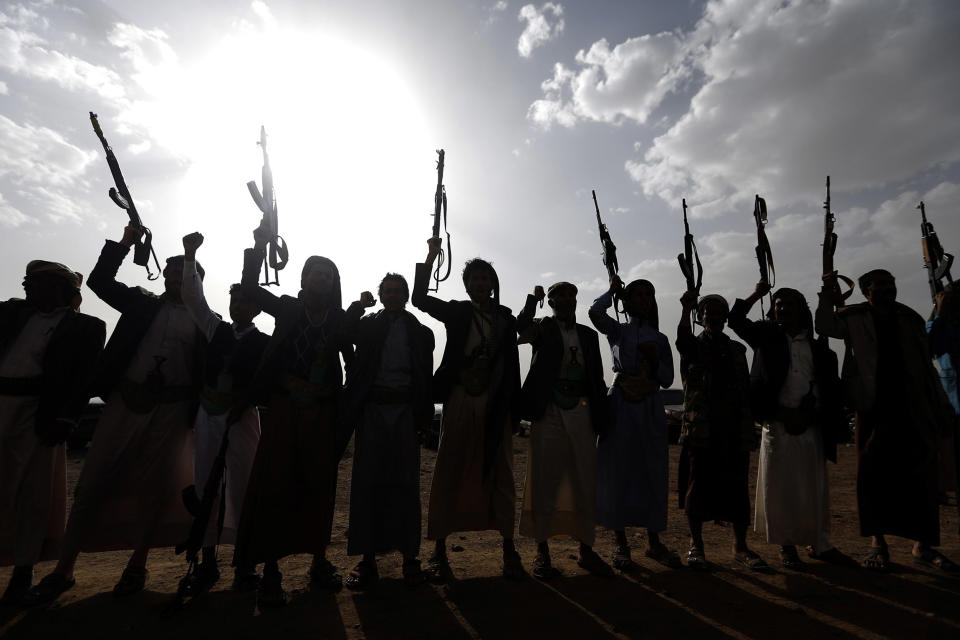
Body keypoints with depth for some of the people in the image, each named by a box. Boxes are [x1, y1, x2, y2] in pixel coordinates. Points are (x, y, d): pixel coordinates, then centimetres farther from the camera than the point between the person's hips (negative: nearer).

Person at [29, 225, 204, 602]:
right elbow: (99, 281, 8)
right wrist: (125, 243, 1)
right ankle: (64, 569, 15)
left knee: (153, 486, 5)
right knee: (92, 481, 3)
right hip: (126, 400, 2)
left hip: (171, 410, -2)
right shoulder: (143, 303, 14)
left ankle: (137, 565, 18)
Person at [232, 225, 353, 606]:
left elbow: (353, 361, 4)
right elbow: (249, 289, 0)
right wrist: (259, 247, -9)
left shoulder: (341, 320, 5)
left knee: (319, 485, 6)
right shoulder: (287, 309, 8)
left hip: (322, 413, 1)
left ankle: (319, 563, 18)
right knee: (275, 484, -4)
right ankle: (270, 571, 5)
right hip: (284, 408, 0)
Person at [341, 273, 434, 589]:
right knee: (368, 481, 1)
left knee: (406, 482, 2)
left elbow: (426, 377, 8)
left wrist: (425, 416, 3)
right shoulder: (368, 324, 13)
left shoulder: (421, 332, 11)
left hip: (405, 411, 0)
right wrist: (360, 304, -5)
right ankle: (368, 559, 11)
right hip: (372, 409, 0)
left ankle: (410, 557, 12)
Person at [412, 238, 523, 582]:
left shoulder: (507, 318, 12)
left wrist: (514, 407, 5)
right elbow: (420, 298, -3)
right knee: (449, 472, 1)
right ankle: (439, 550, 11)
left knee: (500, 473, 6)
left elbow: (512, 364, 9)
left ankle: (508, 548, 17)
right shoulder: (457, 312, 8)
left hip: (497, 404, 2)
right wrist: (430, 257, -8)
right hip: (460, 401, -1)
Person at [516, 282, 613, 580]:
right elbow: (520, 330, -18)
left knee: (586, 485, 8)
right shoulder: (543, 327, 5)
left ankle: (586, 551, 23)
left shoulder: (588, 334, 15)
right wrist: (532, 299, -12)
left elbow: (597, 376, 14)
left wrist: (602, 415, 9)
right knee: (544, 484, 3)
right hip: (549, 412, -3)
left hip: (582, 413, 4)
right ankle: (542, 553, 16)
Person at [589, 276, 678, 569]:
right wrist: (612, 290, 0)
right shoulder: (618, 331, 5)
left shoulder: (660, 339, 13)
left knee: (653, 473, 6)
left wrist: (654, 358, -7)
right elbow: (595, 312, -16)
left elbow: (668, 379, 10)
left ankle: (653, 542, 20)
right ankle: (621, 544, 12)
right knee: (619, 471, 0)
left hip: (651, 407, 3)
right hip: (621, 405, -3)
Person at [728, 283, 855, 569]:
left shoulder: (819, 348, 11)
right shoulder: (768, 338, 7)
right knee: (780, 487, 2)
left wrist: (812, 415, 0)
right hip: (777, 425, -2)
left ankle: (819, 544, 23)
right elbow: (736, 319, 1)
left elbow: (831, 391, 11)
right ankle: (787, 546, 14)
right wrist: (757, 294, -1)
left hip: (811, 427, 2)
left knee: (816, 487, 9)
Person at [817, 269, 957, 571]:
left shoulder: (911, 318, 12)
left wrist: (942, 407, 11)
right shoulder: (855, 317, 5)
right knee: (875, 475, 2)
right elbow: (826, 327, -11)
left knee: (921, 477, 5)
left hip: (915, 410, 3)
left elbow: (927, 365, 14)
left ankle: (924, 545, 18)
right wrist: (828, 295, -17)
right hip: (874, 408, -3)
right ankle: (877, 543, 12)